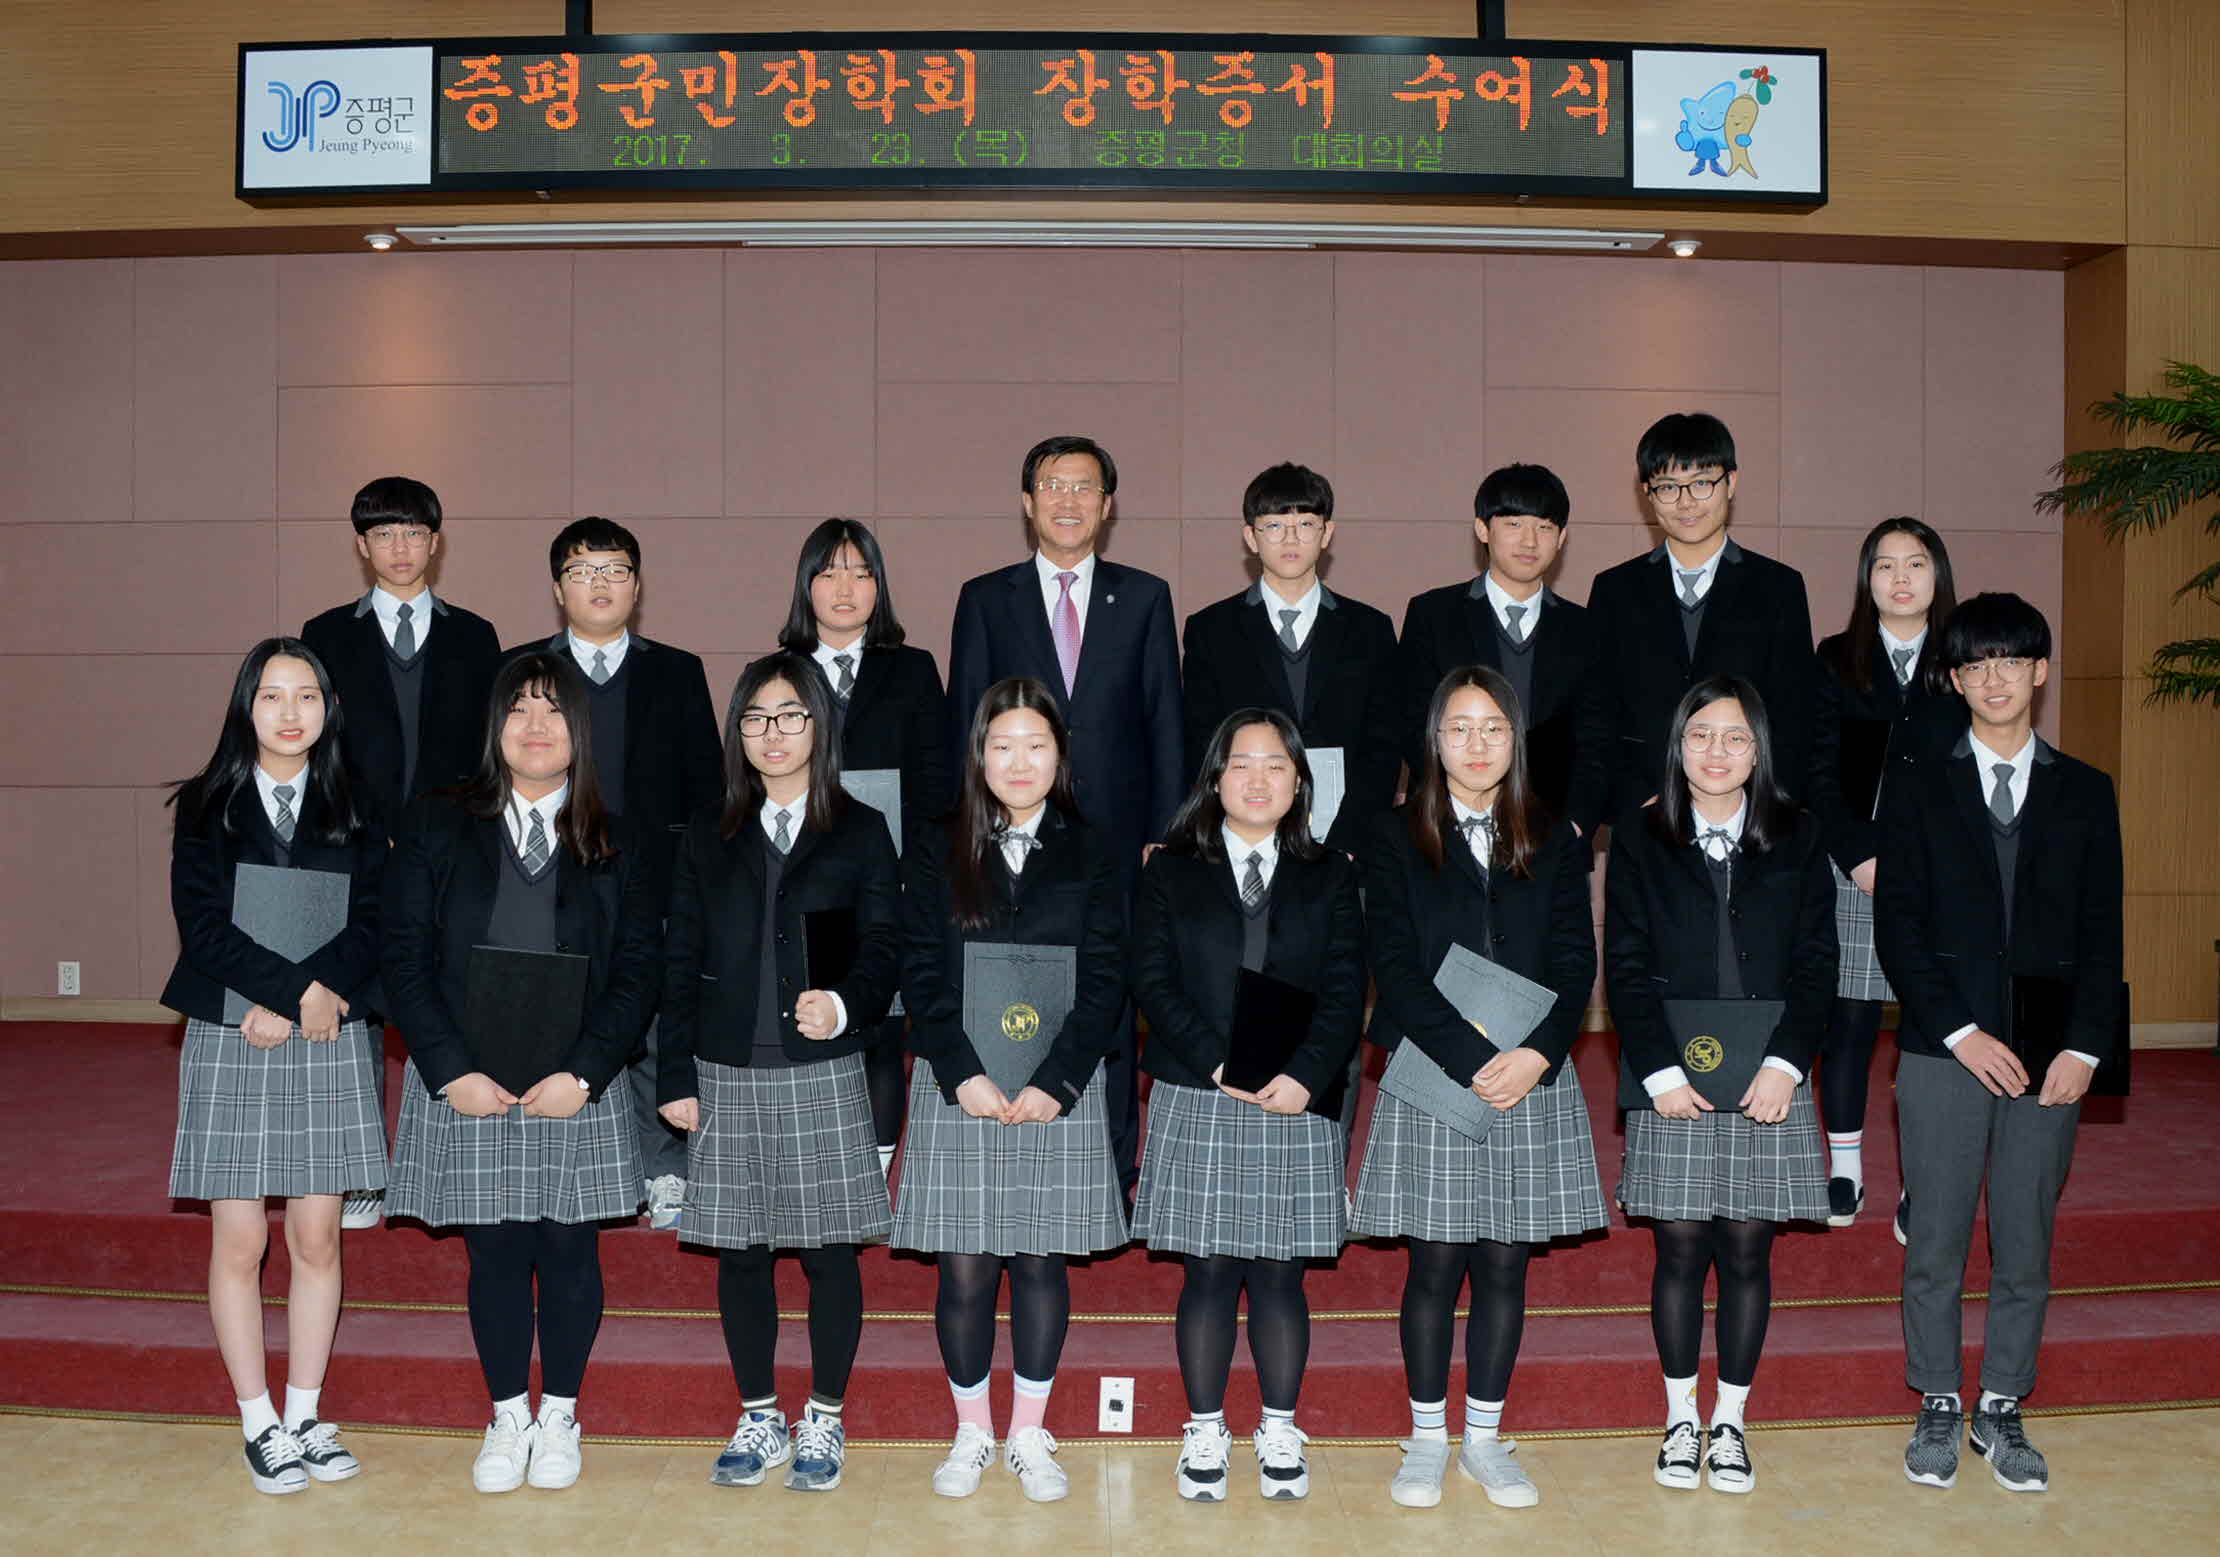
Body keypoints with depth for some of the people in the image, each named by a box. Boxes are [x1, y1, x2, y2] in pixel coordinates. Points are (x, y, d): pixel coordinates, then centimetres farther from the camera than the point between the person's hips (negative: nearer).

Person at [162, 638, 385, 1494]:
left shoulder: (355, 812, 7)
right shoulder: (207, 808, 4)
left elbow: (372, 926, -2)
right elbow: (204, 925, -7)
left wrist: (287, 1005, -14)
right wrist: (302, 990, -15)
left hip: (331, 1044, 1)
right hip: (229, 1044, -1)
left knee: (317, 1238, 5)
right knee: (239, 1240, 2)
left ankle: (305, 1415, 17)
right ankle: (260, 1423, 14)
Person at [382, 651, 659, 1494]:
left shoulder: (616, 846, 4)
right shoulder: (436, 828, 2)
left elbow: (636, 971, 0)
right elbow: (405, 958, -2)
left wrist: (583, 1074, -12)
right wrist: (452, 1072, -11)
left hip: (576, 1089, 0)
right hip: (464, 1088, 0)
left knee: (569, 1250, 7)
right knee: (494, 1253, 8)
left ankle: (559, 1417, 25)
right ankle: (508, 1417, 25)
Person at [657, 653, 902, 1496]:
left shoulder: (860, 832, 4)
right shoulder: (708, 840, 10)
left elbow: (884, 947, -2)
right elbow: (681, 964, 8)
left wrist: (845, 1005, -23)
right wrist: (676, 1076, 2)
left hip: (822, 1076, -2)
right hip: (727, 1077, 2)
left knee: (829, 1251, 3)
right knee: (738, 1251, 8)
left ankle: (824, 1420, 18)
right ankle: (759, 1417, 23)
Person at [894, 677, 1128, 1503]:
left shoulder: (1089, 855, 4)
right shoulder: (938, 853, 4)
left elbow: (1103, 983, -1)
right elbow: (922, 976, -1)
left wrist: (1055, 1083, -12)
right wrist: (964, 1075, -13)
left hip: (1059, 1090, 0)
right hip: (959, 1088, 0)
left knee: (1042, 1261, 7)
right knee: (965, 1271, 3)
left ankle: (1030, 1436, 21)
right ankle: (972, 1433, 20)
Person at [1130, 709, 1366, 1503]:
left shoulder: (1329, 876, 9)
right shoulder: (1171, 872, 6)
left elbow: (1345, 990, 1)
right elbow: (1154, 980, -2)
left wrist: (1305, 1075, -13)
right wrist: (1218, 1064, -14)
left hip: (1296, 1105, 1)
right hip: (1197, 1102, 0)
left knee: (1279, 1272, 5)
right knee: (1208, 1271, 3)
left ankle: (1280, 1432, 18)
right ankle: (1205, 1431, 16)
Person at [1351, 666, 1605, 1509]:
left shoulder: (1552, 841, 9)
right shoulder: (1394, 838, 2)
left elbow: (1575, 960, 2)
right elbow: (1395, 964, -7)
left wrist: (1537, 1053, -14)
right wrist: (1471, 1061, -16)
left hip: (1533, 1078, 2)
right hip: (1432, 1077, -2)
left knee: (1504, 1264, 7)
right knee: (1434, 1264, 2)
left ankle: (1484, 1438, 21)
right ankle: (1428, 1436, 18)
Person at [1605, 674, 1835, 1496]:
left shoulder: (1797, 838, 6)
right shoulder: (1639, 838, 3)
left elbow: (1816, 961, 2)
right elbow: (1625, 966, -1)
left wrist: (1786, 1062, -10)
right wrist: (1660, 1071, -11)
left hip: (1768, 1082, 1)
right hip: (1673, 1084, -1)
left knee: (1747, 1250, 5)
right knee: (1679, 1249, 4)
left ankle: (1730, 1422, 19)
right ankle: (1681, 1418, 19)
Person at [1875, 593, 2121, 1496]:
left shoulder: (2085, 793, 9)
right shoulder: (1918, 792, 5)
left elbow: (2102, 933, 6)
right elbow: (1896, 927, -1)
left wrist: (2085, 1048, -5)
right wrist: (1962, 1033, -10)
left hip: (2050, 1058, 1)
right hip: (1942, 1051, -1)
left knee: (2026, 1249, 7)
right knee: (1934, 1247, 4)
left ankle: (2002, 1411, 21)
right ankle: (1938, 1410, 18)